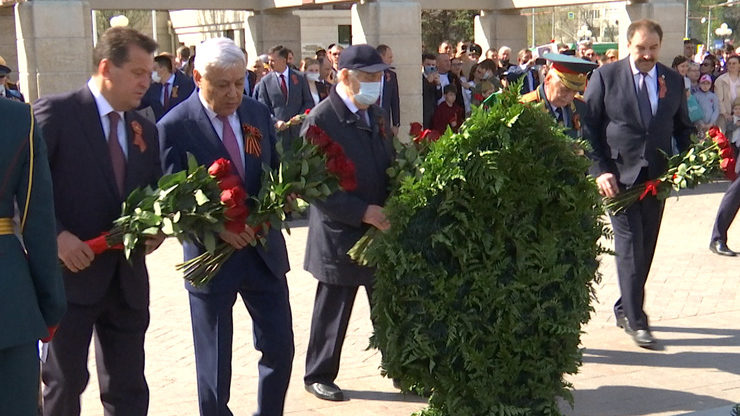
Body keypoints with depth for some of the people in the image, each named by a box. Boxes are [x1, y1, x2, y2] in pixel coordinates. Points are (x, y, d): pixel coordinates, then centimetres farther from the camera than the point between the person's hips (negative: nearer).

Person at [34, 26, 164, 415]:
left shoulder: (145, 130, 12)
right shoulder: (55, 112, -9)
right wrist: (55, 236, -21)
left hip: (127, 278, 6)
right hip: (70, 273, -6)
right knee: (65, 382, 6)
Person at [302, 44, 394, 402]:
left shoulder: (376, 115, 9)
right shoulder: (321, 120, -15)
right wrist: (362, 212, -21)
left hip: (381, 228, 6)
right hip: (340, 235, -6)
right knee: (332, 312, 9)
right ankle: (319, 376, 27)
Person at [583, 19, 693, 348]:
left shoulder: (673, 80, 7)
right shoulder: (605, 77, -4)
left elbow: (682, 127, 16)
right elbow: (589, 128, -4)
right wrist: (600, 170, -12)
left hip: (657, 178, 4)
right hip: (619, 177, -4)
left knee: (645, 248, 9)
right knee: (630, 246, -7)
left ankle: (625, 309, 25)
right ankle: (635, 319, 1)